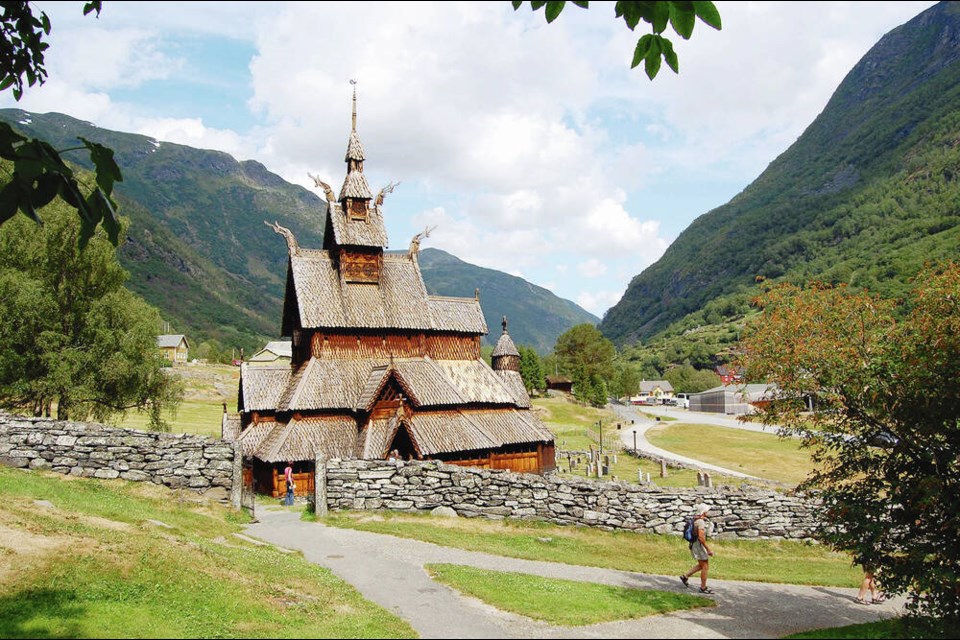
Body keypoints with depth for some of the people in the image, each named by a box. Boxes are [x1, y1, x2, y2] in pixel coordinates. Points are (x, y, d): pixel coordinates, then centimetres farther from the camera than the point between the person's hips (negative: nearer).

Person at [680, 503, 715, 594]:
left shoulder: (695, 520, 11)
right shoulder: (701, 522, -21)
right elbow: (701, 537, -27)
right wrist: (708, 549, -22)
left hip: (694, 545, 10)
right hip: (699, 546, -10)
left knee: (701, 565, 19)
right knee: (705, 567, 1)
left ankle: (685, 576, 19)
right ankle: (703, 587, 8)